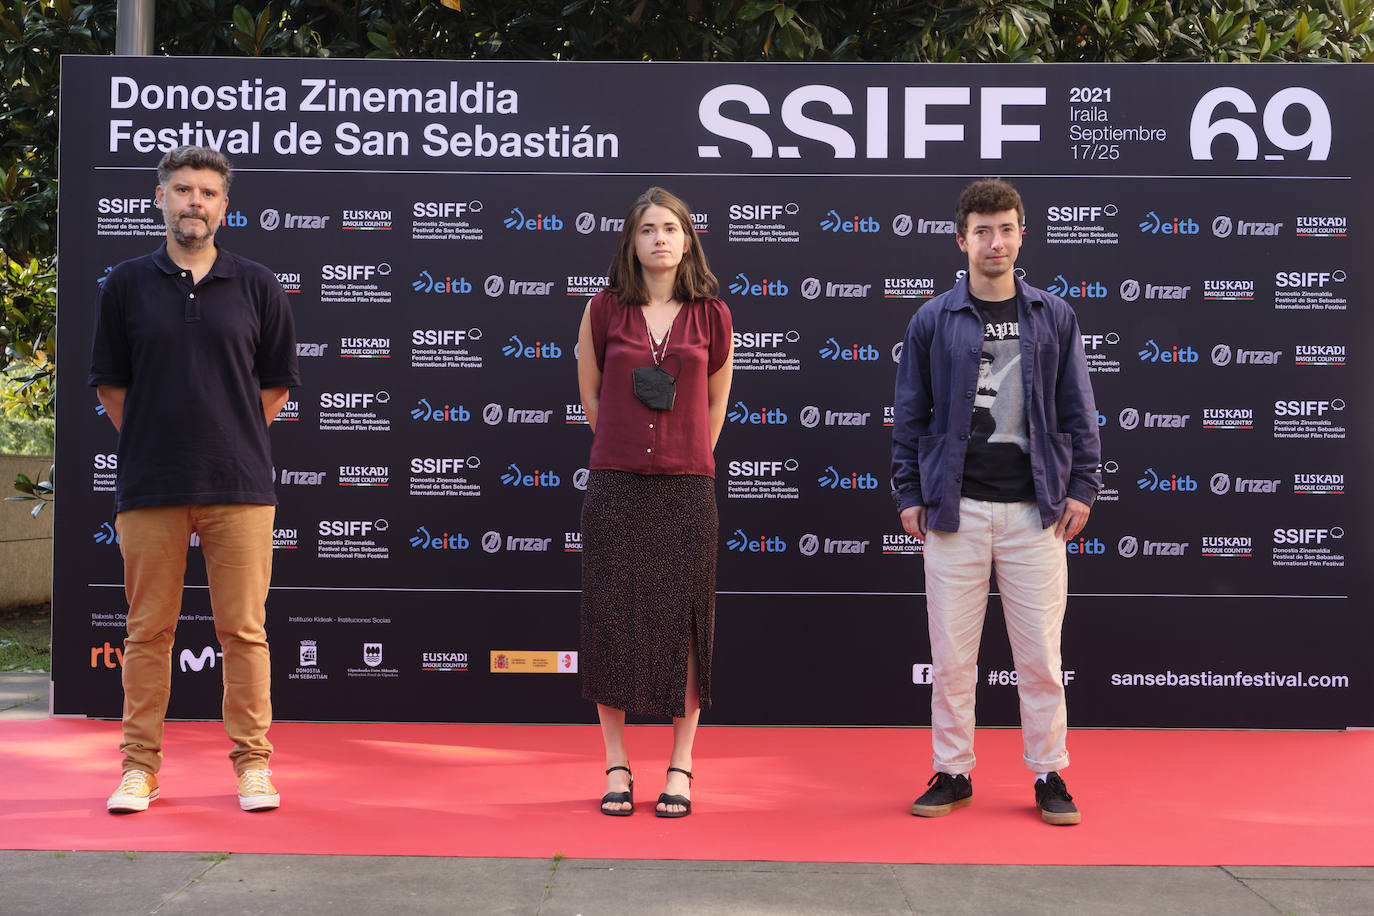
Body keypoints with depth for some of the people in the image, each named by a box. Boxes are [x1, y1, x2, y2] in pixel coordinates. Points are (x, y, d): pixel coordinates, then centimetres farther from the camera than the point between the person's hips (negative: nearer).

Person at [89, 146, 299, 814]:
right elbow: (109, 382, 11)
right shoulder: (126, 284, 7)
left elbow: (275, 383, 11)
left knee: (243, 631, 2)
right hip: (149, 487, 1)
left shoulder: (257, 286, 6)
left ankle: (252, 762, 11)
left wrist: (231, 442, 9)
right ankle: (140, 765, 16)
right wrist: (156, 444, 8)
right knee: (148, 631, 6)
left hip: (239, 486, 0)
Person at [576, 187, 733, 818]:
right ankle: (617, 767, 15)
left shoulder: (710, 315, 4)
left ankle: (680, 769, 14)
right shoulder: (604, 310, 4)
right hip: (614, 486, 0)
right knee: (611, 621, 2)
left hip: (684, 489, 0)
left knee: (683, 624, 2)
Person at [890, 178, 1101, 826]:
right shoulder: (932, 322, 4)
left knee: (1040, 652, 3)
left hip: (1035, 511, 0)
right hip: (955, 508, 0)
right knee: (951, 653, 5)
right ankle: (952, 773, 16)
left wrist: (1082, 488, 2)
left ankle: (1049, 776, 15)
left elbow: (1077, 410, 9)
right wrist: (909, 495, 1)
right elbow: (910, 415, 6)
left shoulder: (1055, 318, 7)